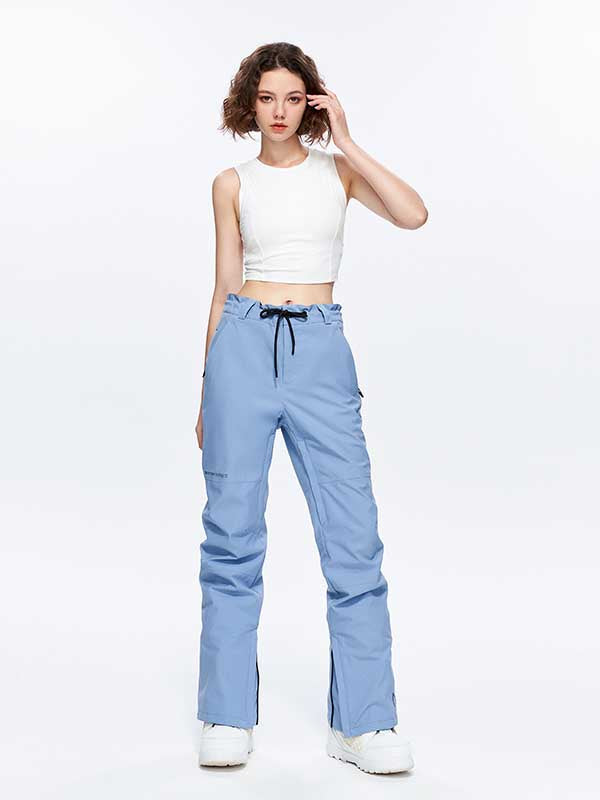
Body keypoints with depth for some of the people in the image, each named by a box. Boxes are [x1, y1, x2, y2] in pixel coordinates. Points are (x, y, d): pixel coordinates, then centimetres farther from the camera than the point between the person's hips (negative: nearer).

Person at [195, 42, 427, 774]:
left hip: (319, 352, 0)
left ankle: (363, 723, 4)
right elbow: (225, 287, 12)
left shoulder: (338, 169, 11)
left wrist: (346, 141, -3)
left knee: (354, 536, -5)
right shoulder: (233, 184, 11)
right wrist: (207, 392, 11)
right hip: (244, 346, 0)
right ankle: (227, 719, 10)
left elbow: (413, 215, -7)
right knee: (232, 531, -1)